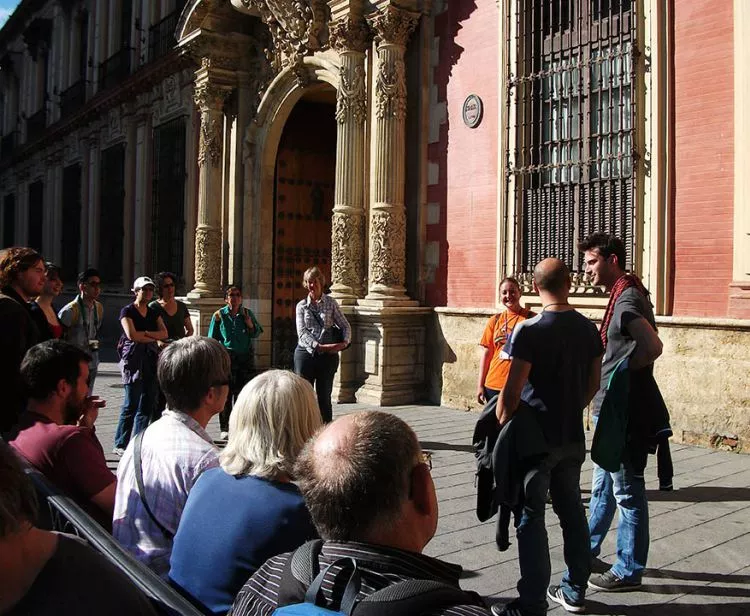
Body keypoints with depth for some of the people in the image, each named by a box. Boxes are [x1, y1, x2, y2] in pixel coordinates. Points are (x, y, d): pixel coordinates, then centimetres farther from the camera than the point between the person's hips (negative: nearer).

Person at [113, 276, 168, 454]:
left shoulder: (153, 312, 16)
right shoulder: (127, 311, -1)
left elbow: (164, 333, 3)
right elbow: (131, 335, -14)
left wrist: (144, 333, -10)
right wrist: (153, 337, -4)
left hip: (151, 359, 6)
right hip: (133, 358, -6)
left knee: (148, 403, 4)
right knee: (132, 403, -5)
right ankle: (121, 444, 5)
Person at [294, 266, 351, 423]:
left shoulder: (330, 303, 6)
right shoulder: (301, 305, 6)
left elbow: (345, 325, 6)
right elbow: (302, 332, -5)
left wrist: (345, 342, -13)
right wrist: (319, 346, -18)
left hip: (327, 355, 0)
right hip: (305, 353, 0)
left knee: (324, 397, 6)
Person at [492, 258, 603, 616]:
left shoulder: (529, 331, -17)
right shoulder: (588, 329, 2)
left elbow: (512, 391, -18)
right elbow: (593, 383, 10)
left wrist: (500, 428, -4)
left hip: (535, 438, -6)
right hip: (573, 438, 6)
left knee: (531, 518, 2)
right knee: (572, 511, 17)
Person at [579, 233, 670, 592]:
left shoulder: (627, 299, -18)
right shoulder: (623, 295, 13)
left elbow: (653, 348, -30)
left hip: (624, 411, -10)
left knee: (627, 491, 2)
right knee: (603, 487, 20)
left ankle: (629, 570, 15)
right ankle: (587, 550, 34)